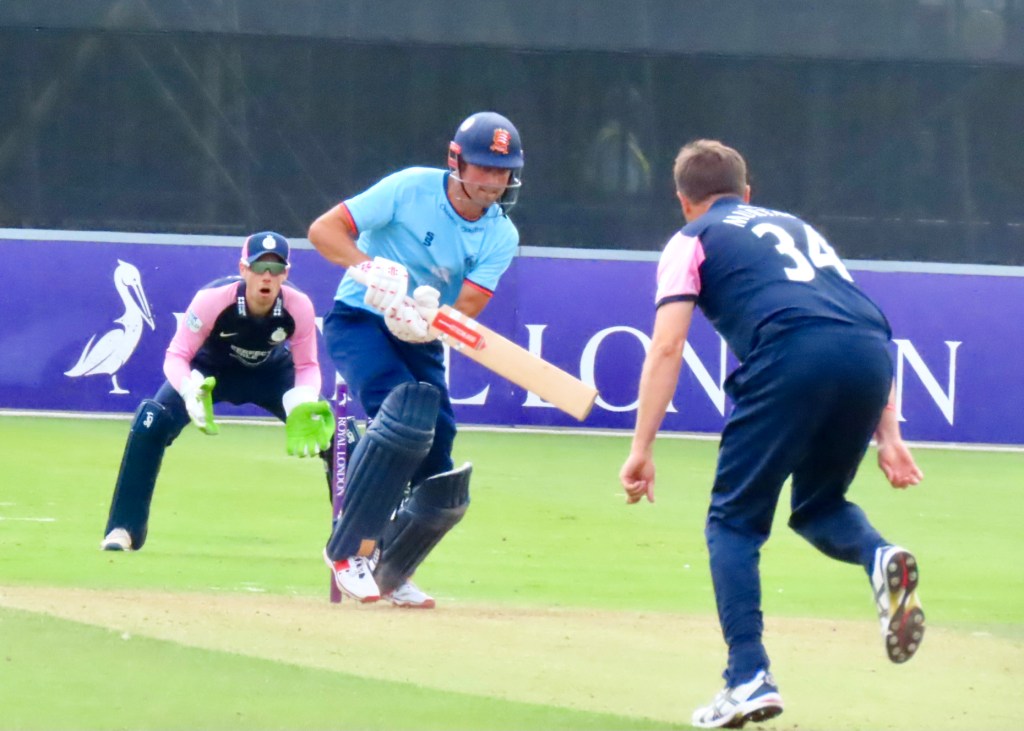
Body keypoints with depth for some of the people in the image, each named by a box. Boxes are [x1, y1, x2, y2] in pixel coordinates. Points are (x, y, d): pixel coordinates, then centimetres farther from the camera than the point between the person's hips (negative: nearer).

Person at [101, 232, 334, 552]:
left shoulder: (299, 307, -28)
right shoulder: (213, 300, -35)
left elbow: (306, 365, -14)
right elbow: (177, 356, -28)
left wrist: (303, 408, -34)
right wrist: (192, 391, -50)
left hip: (272, 371, 2)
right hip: (210, 368, -2)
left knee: (337, 429, -14)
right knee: (152, 422, -27)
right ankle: (124, 529, -14)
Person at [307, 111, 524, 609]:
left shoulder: (501, 237, -3)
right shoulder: (412, 189, -15)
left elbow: (465, 311, -14)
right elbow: (323, 230, -19)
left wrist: (428, 320, -36)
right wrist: (369, 268, -37)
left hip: (419, 342, 5)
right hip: (359, 321, -5)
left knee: (441, 489, 0)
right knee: (404, 411, -32)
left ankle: (387, 573, 28)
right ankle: (349, 549, -24)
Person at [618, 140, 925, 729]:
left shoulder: (693, 241, 21)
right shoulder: (798, 228, 37)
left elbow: (667, 347, 6)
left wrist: (642, 449, 2)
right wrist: (887, 435, 23)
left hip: (791, 359, -5)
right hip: (871, 356, 5)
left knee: (735, 521, 7)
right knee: (819, 505, 25)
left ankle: (750, 677, -7)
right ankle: (879, 557, -8)